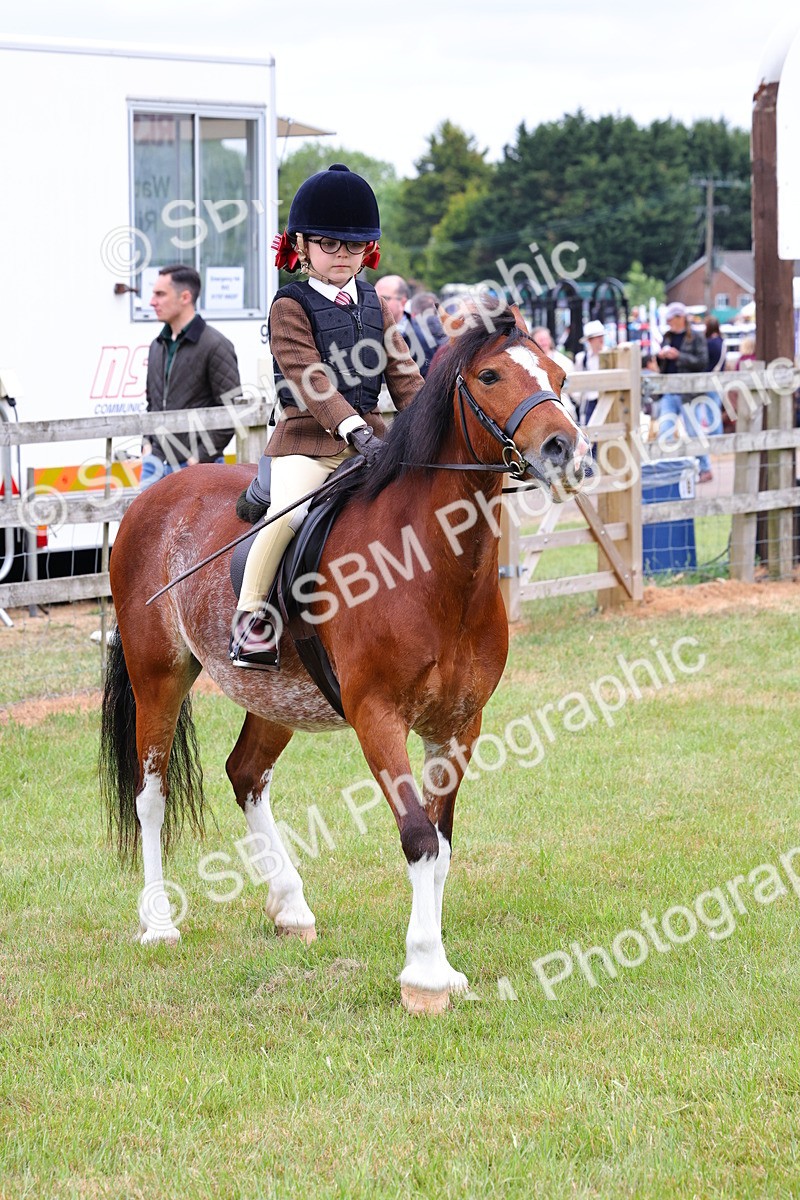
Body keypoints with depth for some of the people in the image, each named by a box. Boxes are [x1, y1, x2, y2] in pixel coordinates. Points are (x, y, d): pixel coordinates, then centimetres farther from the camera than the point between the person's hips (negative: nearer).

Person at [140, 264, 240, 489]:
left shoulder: (215, 346, -9)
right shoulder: (158, 346, 14)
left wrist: (202, 456, -15)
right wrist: (148, 443, 9)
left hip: (195, 466, -7)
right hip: (157, 465, 7)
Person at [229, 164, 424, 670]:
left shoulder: (376, 305, 16)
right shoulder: (291, 306, -4)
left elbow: (402, 373, 14)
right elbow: (310, 381, -16)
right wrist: (353, 429, -29)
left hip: (368, 434, 6)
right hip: (308, 438, -6)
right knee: (288, 514, -27)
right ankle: (250, 617, -16)